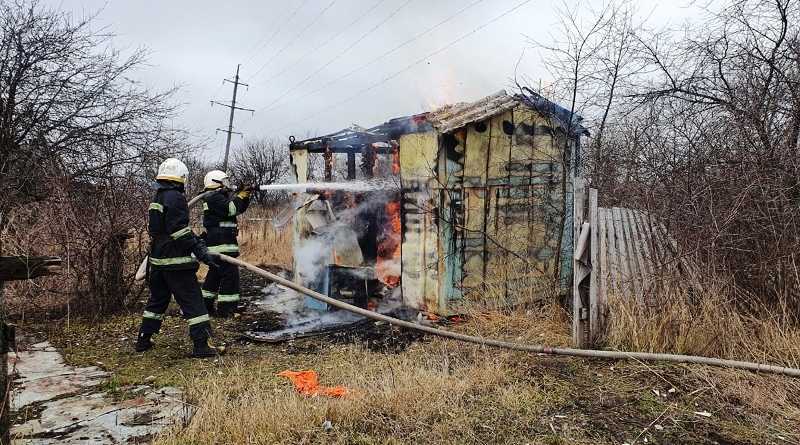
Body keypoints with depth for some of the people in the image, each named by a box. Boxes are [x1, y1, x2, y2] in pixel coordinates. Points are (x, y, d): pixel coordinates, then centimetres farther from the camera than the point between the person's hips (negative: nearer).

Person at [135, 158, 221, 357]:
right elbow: (181, 232, -22)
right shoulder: (175, 198, -14)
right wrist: (201, 252, -21)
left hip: (157, 259, 9)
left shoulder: (157, 199, 15)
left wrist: (198, 242, 25)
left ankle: (143, 340, 30)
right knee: (192, 302, -4)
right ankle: (201, 345, -4)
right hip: (176, 261, -9)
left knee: (157, 300, 21)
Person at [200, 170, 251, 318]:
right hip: (221, 244, -11)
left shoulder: (221, 196, 22)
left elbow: (240, 208, 18)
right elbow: (231, 209, -21)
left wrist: (244, 195, 4)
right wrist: (241, 195, -12)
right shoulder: (214, 197, -9)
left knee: (215, 275, 17)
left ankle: (205, 305, 25)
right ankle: (226, 309, -9)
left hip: (217, 244, 11)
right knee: (230, 274, -11)